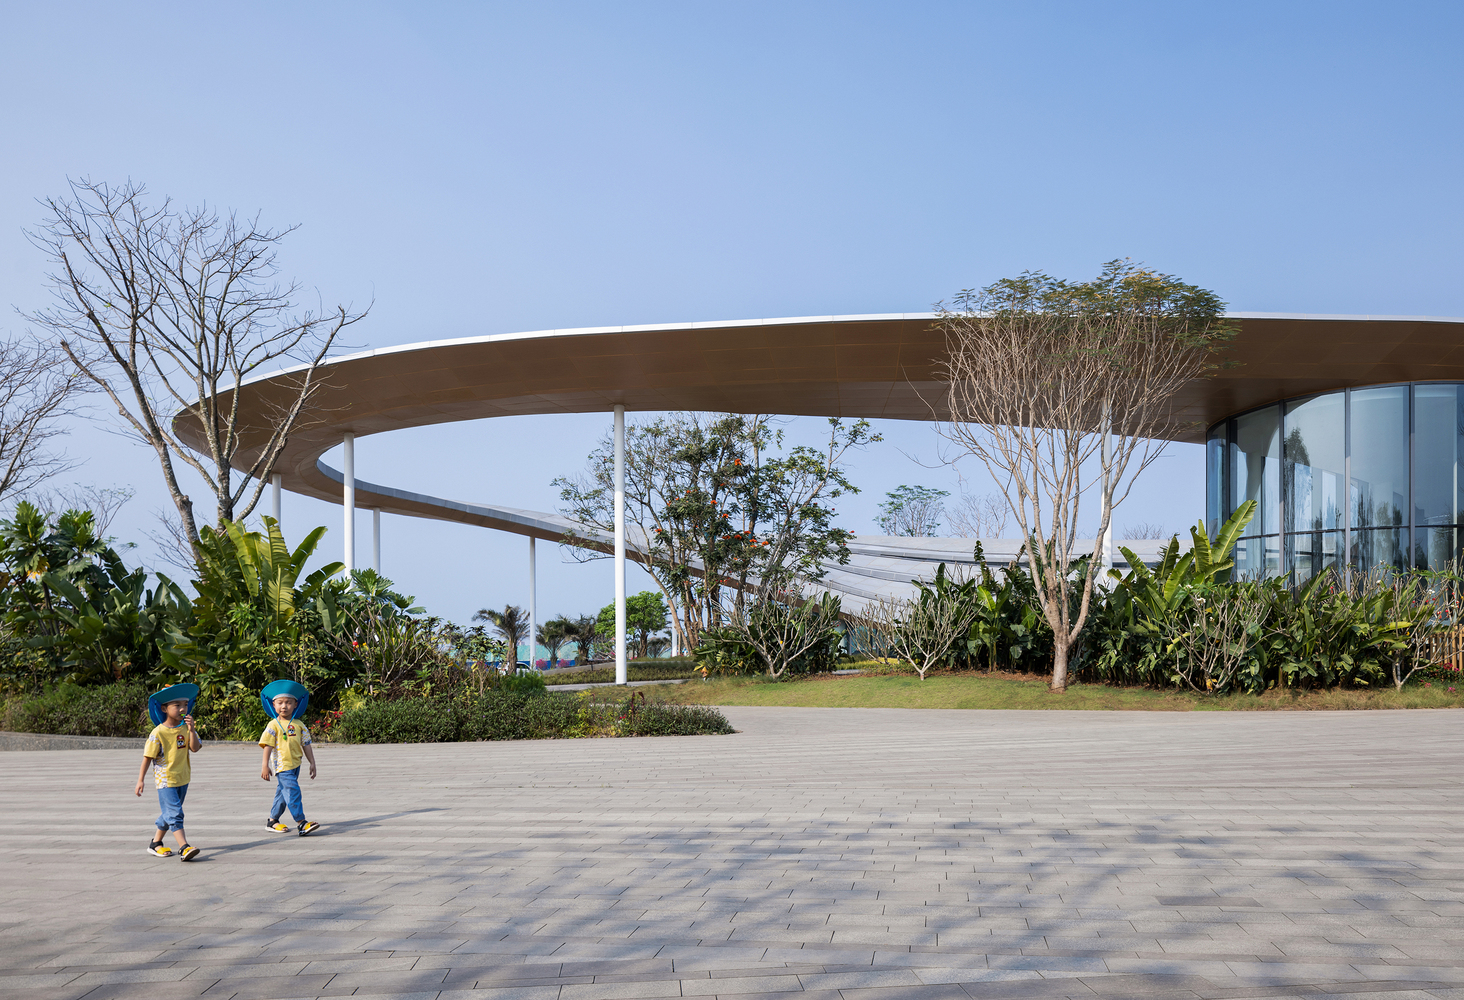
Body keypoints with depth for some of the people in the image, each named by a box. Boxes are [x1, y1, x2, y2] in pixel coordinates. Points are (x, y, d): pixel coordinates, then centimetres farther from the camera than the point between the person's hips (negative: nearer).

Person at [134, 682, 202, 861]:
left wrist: (191, 729, -21)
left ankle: (155, 843, 33)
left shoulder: (185, 729, 1)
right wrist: (140, 780, -10)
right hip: (165, 780, -6)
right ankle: (184, 848, -19)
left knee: (169, 813, 17)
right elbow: (147, 757, -10)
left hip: (182, 779, 6)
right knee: (175, 813, -13)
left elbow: (195, 748, -10)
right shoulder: (158, 733, -13)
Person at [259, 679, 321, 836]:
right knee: (293, 792, -14)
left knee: (283, 793, 14)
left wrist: (312, 763, 11)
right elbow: (268, 745, -7)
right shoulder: (273, 725, -4)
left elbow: (306, 744, 13)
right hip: (282, 765, -6)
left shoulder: (299, 725, 10)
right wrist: (265, 765, -12)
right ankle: (302, 823, -17)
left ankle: (273, 821, 26)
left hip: (295, 765, 6)